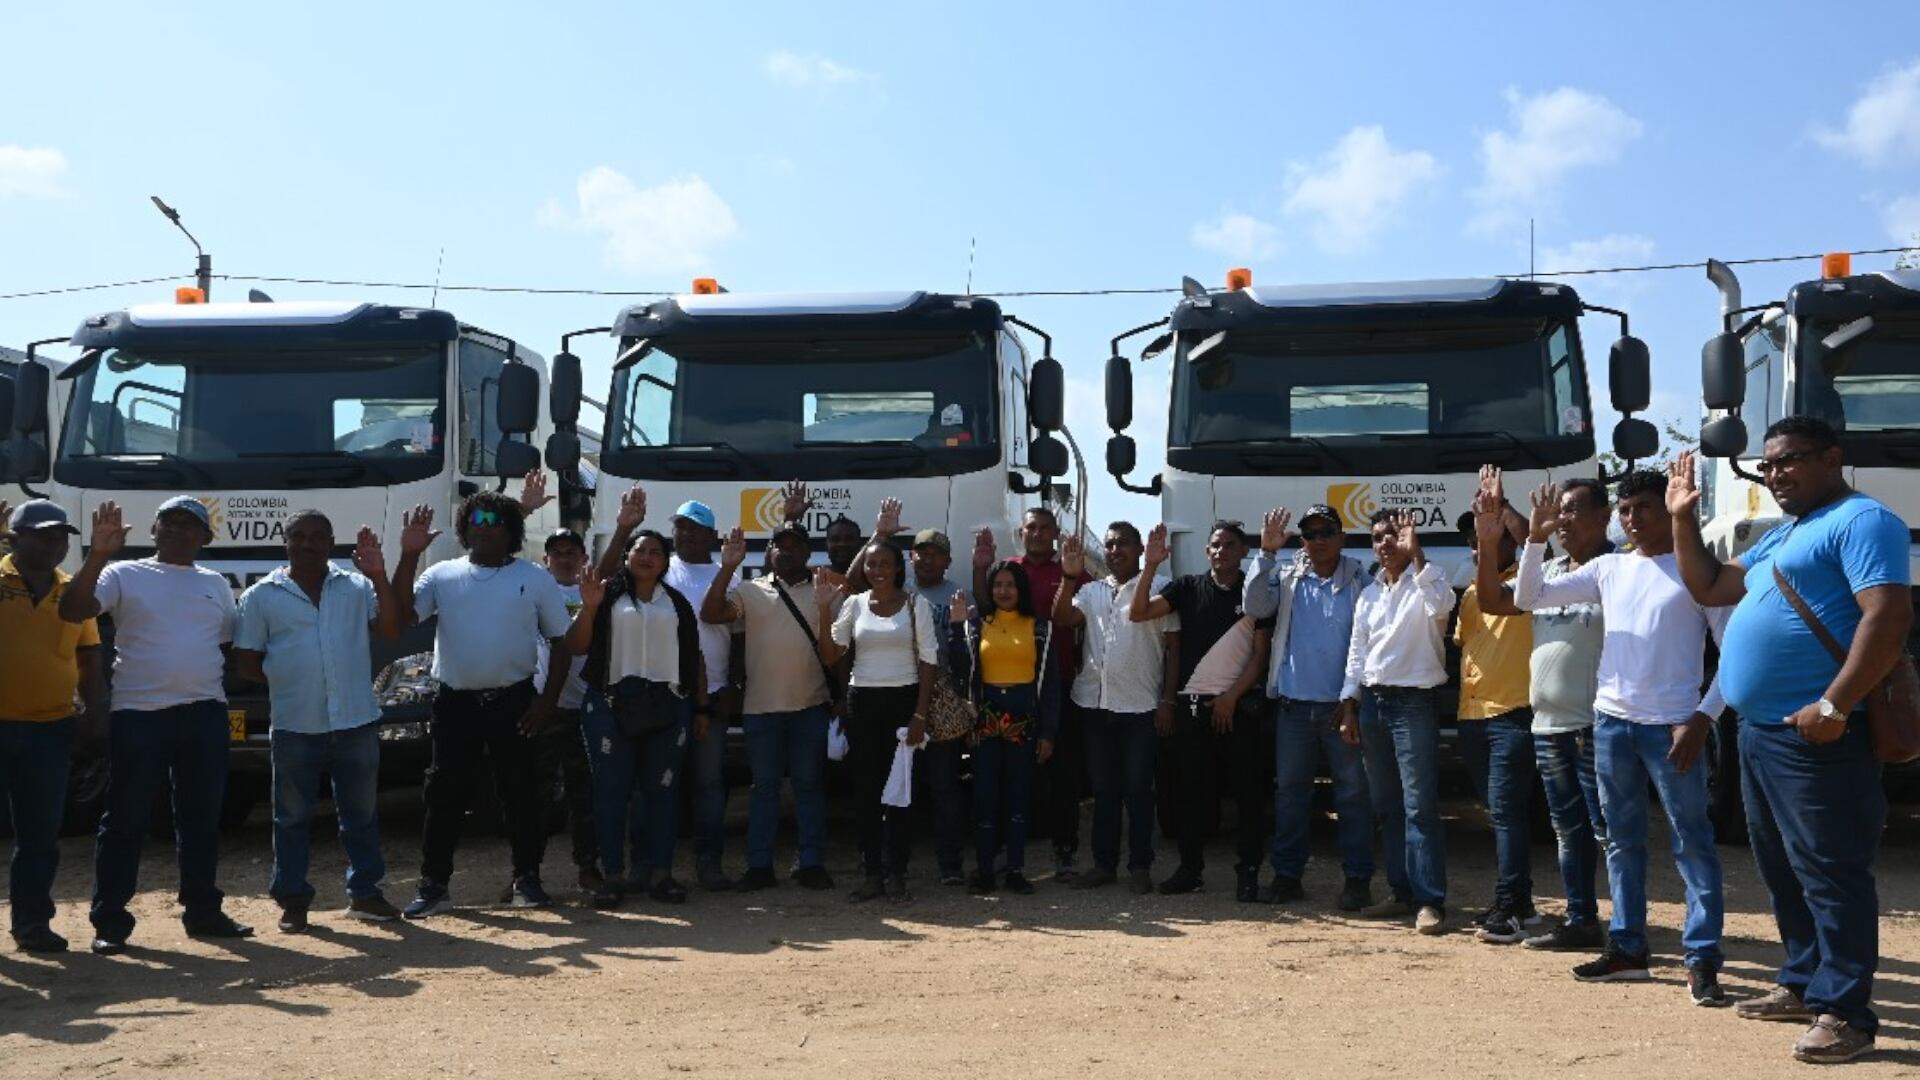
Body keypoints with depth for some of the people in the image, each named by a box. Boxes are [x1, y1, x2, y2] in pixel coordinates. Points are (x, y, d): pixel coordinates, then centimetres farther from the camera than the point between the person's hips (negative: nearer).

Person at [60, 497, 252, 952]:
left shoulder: (216, 584, 15)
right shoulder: (125, 574, 1)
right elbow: (72, 610, -14)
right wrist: (98, 555, -24)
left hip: (206, 714, 4)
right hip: (139, 714, -4)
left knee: (202, 818, 11)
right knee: (126, 819, 0)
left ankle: (203, 911, 21)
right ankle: (109, 920, 8)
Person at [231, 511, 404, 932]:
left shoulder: (356, 587, 6)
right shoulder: (262, 596, 4)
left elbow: (391, 629, -6)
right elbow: (245, 661, 6)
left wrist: (379, 577, -14)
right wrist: (285, 682, -2)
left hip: (356, 722, 1)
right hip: (295, 727, -1)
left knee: (361, 812, 10)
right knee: (292, 817, 7)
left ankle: (364, 892, 21)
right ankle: (292, 900, 17)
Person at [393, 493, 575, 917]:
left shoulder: (536, 579, 2)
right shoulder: (442, 575, 4)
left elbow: (561, 642, 4)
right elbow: (402, 615, -10)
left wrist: (548, 700, -5)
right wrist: (409, 555, -18)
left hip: (514, 701, -1)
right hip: (455, 702, 1)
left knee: (521, 792, 5)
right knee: (445, 794, 4)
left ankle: (527, 879, 17)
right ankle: (433, 885, 13)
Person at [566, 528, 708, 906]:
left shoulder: (677, 602, 15)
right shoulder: (607, 596, 7)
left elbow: (694, 658, 13)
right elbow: (576, 647, 0)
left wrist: (702, 707, 8)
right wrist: (588, 607, -14)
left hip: (667, 706, 2)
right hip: (612, 705, -2)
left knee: (662, 789, 3)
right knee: (612, 790, -2)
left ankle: (660, 872, 8)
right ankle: (613, 875, 3)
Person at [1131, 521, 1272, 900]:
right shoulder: (1188, 588, 6)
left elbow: (1260, 655, 0)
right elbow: (1138, 613, -4)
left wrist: (1231, 697, -9)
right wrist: (1151, 567, -16)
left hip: (1237, 705, -1)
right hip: (1191, 704, 2)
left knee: (1249, 791, 0)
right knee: (1189, 790, 6)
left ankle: (1248, 872, 8)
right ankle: (1190, 868, 16)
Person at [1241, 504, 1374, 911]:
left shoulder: (1360, 579, 0)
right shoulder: (1286, 577, 6)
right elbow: (1256, 608, -10)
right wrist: (1267, 552, -16)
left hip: (1342, 704, -2)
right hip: (1294, 704, 3)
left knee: (1353, 792, 3)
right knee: (1289, 790, 9)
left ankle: (1358, 879, 11)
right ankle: (1287, 874, 17)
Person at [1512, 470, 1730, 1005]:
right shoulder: (1609, 568, 9)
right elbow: (1528, 598, 9)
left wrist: (1703, 716, -12)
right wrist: (1536, 538, -3)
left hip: (1670, 725, -5)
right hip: (1611, 721, 5)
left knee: (1692, 842, -4)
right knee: (1622, 840, 12)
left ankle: (1703, 960, 0)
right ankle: (1627, 948, 22)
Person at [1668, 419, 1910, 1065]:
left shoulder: (1861, 521, -9)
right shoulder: (1780, 538, 21)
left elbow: (1889, 615, -21)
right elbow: (1708, 588, 28)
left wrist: (1834, 705, -25)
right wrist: (1683, 519, 18)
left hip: (1815, 736, -10)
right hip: (1761, 731, 10)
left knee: (1829, 872, -4)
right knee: (1781, 869, 17)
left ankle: (1844, 1011, 2)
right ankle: (1803, 984, 28)